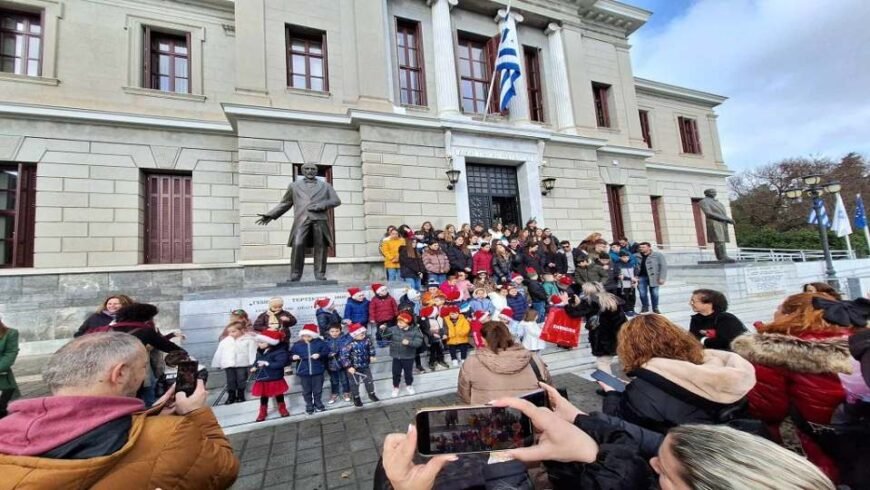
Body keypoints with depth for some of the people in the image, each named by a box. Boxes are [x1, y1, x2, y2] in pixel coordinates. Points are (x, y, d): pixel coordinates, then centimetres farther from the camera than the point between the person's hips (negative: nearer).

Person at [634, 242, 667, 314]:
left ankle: (655, 308, 20)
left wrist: (662, 278, -13)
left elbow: (663, 266, -7)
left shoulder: (658, 255, -4)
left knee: (654, 293, 5)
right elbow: (635, 267, 9)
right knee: (642, 293, 5)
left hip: (653, 277, -2)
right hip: (641, 277, 3)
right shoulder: (637, 256, 4)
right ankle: (645, 307, 21)